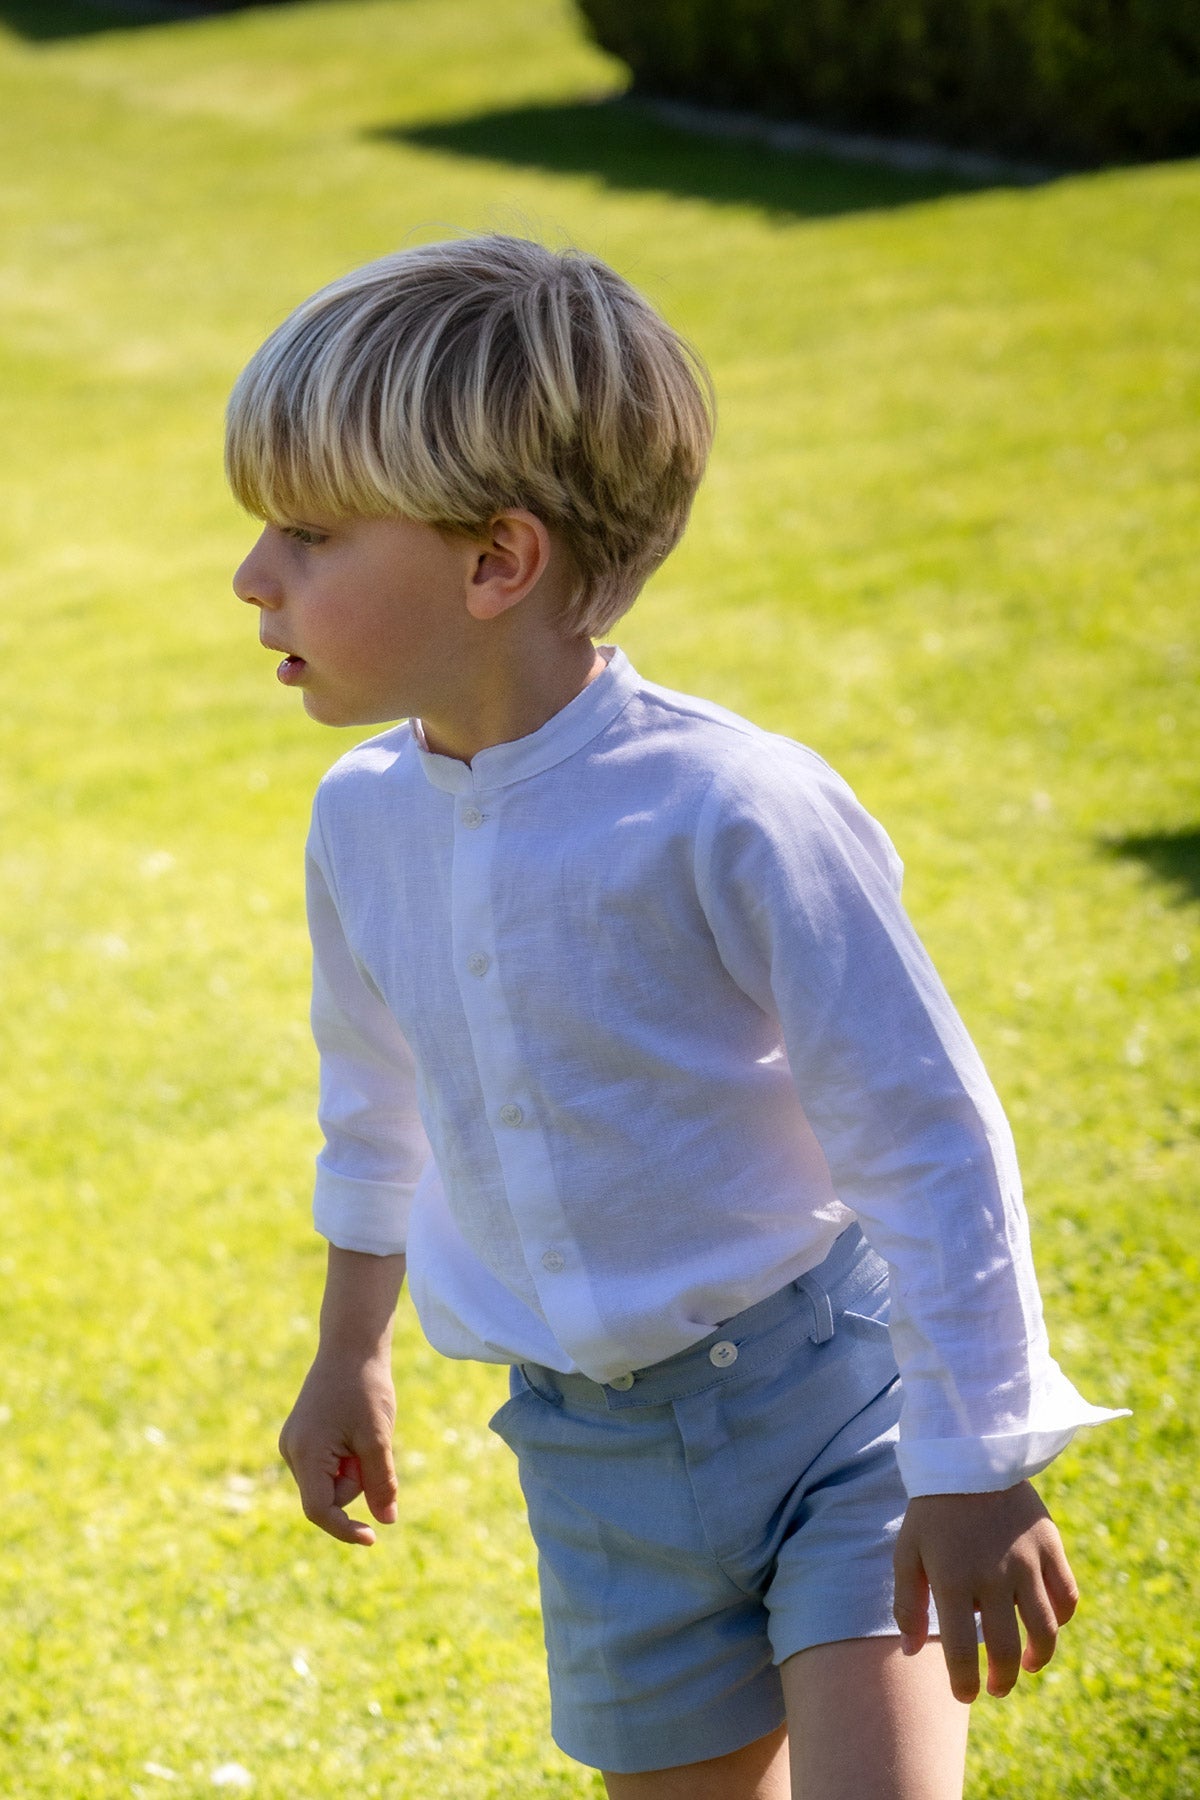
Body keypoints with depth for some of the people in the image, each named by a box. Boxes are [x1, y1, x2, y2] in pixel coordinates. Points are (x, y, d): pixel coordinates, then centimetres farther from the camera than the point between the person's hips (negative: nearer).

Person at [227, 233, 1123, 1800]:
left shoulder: (728, 812, -23)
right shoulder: (365, 817, -2)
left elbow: (931, 1142, -19)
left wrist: (977, 1476, -17)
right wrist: (350, 1350, 29)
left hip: (836, 1388, -6)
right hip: (593, 1448, 6)